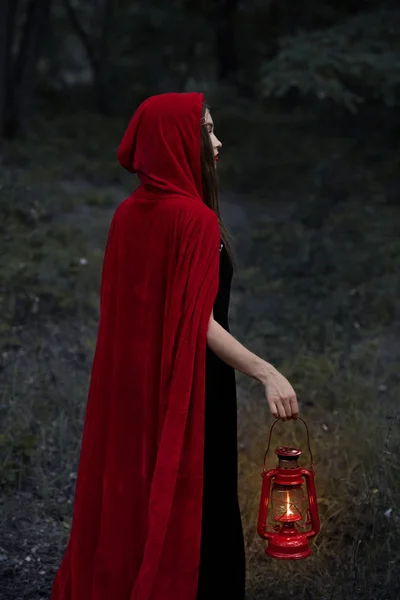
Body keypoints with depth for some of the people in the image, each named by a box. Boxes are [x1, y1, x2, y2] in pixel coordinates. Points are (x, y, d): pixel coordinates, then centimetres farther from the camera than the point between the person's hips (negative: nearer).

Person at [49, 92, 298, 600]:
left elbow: (125, 308, 9)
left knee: (129, 490, 17)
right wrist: (267, 373, -27)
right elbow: (198, 321, -23)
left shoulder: (128, 213, 3)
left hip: (132, 384, 8)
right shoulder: (195, 219, -20)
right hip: (188, 388, -8)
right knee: (193, 503, 5)